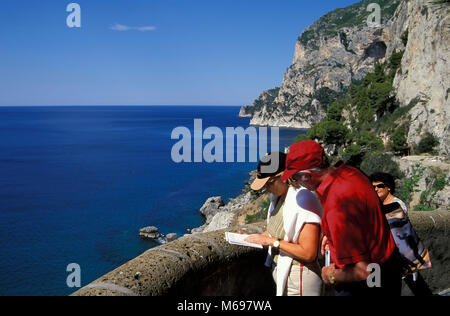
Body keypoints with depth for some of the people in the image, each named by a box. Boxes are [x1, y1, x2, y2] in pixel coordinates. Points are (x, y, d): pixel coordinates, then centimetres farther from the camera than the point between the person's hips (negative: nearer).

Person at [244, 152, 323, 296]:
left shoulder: (304, 201, -24)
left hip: (299, 277, -8)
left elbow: (308, 254, -25)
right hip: (280, 273, 8)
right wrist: (256, 238, 2)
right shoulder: (278, 197, 5)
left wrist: (272, 241, -21)